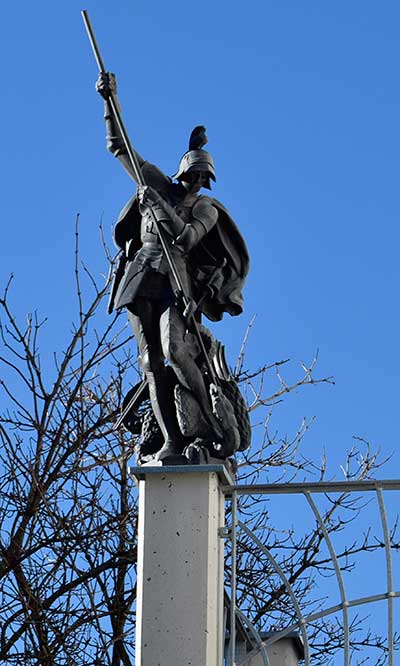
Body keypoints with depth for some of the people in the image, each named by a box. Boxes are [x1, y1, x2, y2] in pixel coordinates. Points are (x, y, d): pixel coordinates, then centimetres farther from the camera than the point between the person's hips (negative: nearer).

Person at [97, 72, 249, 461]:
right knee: (150, 361, -9)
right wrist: (110, 100, 9)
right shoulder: (159, 185, 16)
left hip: (175, 278, -3)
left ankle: (210, 419, -9)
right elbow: (118, 146, 16)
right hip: (140, 277, 3)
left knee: (174, 351, -24)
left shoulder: (206, 210, 9)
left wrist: (159, 205, -16)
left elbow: (186, 238, -10)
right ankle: (171, 441, -15)